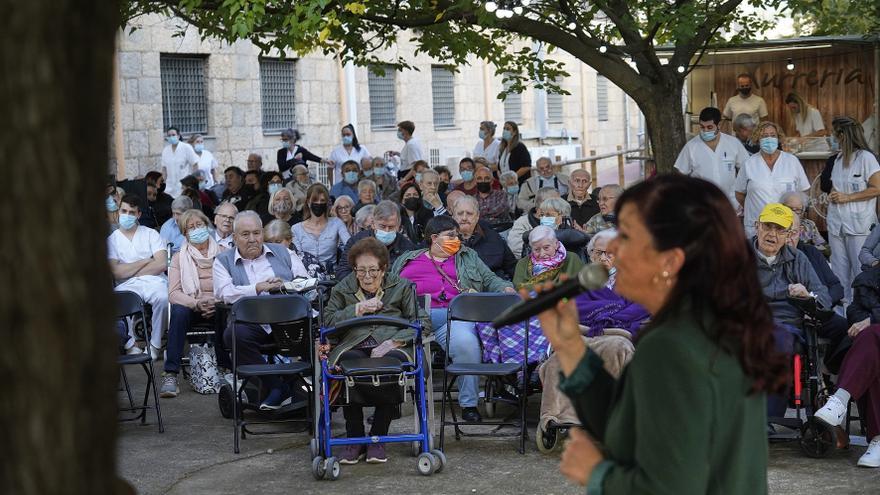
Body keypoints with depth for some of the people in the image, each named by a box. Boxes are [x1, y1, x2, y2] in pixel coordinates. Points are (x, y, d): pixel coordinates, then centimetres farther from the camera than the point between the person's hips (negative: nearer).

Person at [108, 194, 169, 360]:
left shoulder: (150, 234, 14)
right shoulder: (112, 240, 14)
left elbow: (162, 264, -1)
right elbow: (116, 272, -2)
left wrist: (130, 272, -3)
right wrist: (146, 261, 0)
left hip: (154, 282, 0)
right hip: (127, 286, 0)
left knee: (164, 298, -35)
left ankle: (155, 344, -17)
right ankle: (130, 344, -20)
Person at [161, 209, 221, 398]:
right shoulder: (179, 258, 10)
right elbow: (173, 293, -3)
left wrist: (217, 302, -19)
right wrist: (196, 303, -21)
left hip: (218, 306, 0)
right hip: (190, 306, 0)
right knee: (178, 312, -34)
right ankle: (170, 374, -35)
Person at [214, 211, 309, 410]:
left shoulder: (283, 253, 22)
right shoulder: (223, 261, 16)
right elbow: (225, 293, -1)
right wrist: (258, 288, -11)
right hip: (251, 323, 0)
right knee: (234, 334, -35)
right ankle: (277, 388, -24)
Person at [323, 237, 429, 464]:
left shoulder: (402, 286, 15)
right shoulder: (342, 289, 20)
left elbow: (423, 323, 4)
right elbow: (327, 322, 7)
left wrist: (393, 342, -10)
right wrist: (356, 310, -4)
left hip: (390, 349, -1)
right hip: (353, 347, 1)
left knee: (394, 360, -38)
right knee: (349, 361, -37)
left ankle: (378, 438, -24)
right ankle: (354, 438, -23)